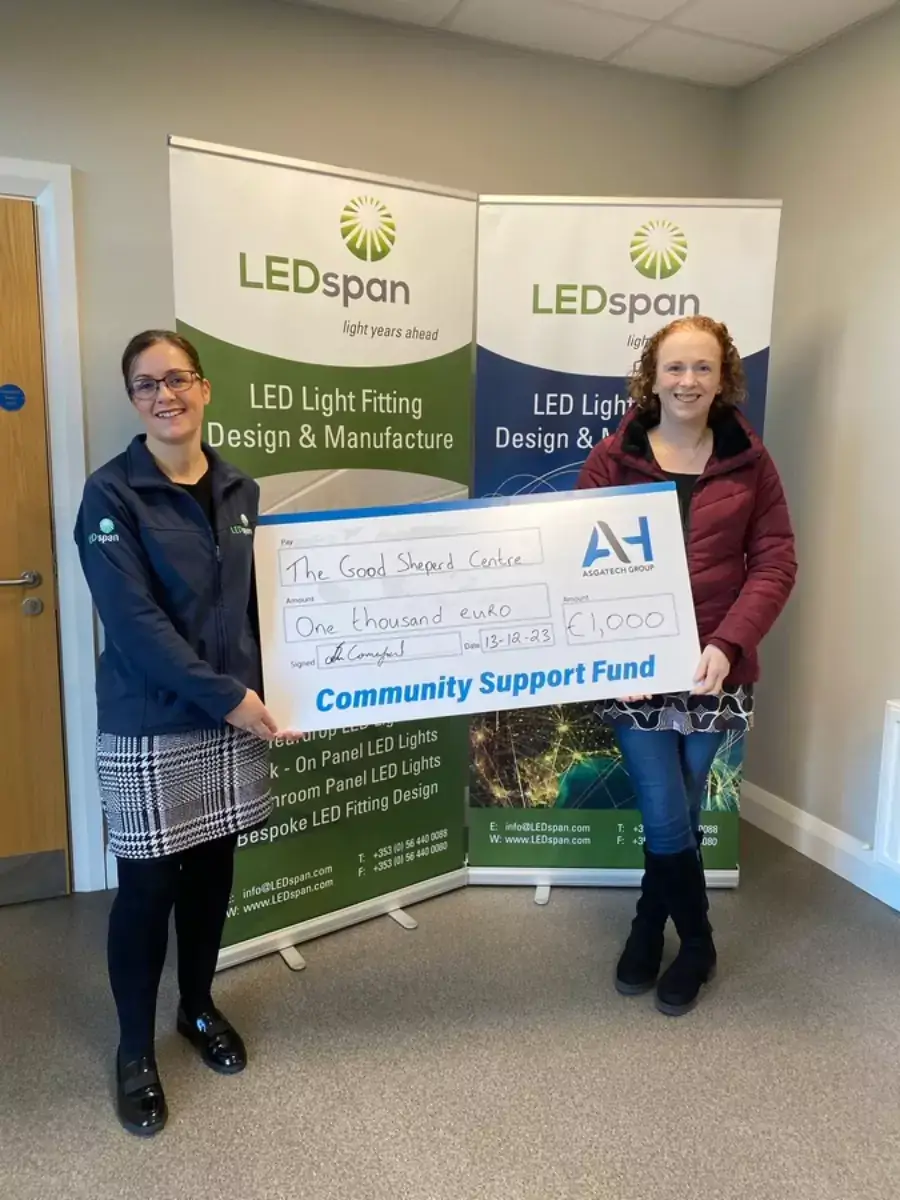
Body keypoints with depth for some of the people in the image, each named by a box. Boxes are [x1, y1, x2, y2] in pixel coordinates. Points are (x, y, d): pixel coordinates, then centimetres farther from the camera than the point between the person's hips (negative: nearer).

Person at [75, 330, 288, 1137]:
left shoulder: (241, 492, 6)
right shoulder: (111, 494, -10)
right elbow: (133, 621, -17)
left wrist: (262, 691, 3)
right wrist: (225, 695, -19)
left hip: (236, 716, 5)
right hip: (149, 728, -4)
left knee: (213, 870, 17)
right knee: (147, 887, 7)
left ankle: (199, 1008, 40)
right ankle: (135, 1050, 29)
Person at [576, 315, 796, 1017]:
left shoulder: (750, 462, 2)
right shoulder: (612, 458, -1)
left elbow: (776, 562, -1)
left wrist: (729, 643, -15)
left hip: (714, 668, 1)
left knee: (678, 813, 12)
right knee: (668, 818, 0)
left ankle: (649, 932, 37)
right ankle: (697, 944, 26)